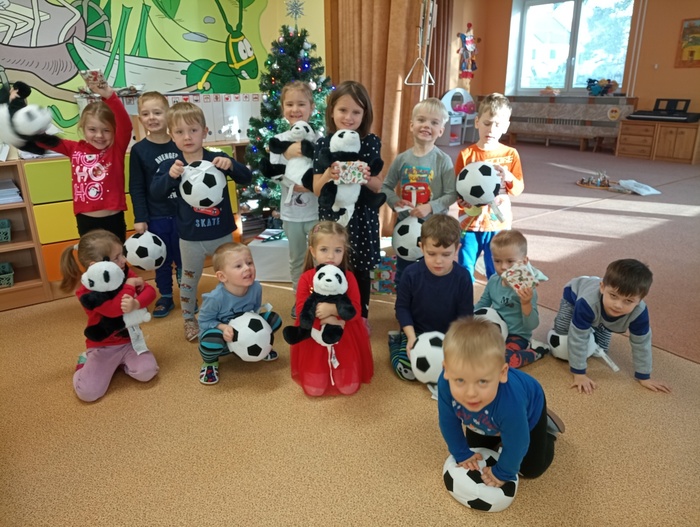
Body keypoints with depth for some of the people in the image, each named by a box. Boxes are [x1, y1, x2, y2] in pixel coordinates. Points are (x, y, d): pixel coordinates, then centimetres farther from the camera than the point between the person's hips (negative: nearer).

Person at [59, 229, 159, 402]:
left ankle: (121, 361, 11)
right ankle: (86, 361, 15)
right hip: (103, 347, -3)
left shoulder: (125, 273, -4)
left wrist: (136, 303, -33)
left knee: (146, 373, -23)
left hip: (130, 340, 3)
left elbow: (149, 291, -12)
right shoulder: (87, 291, -20)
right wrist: (130, 285, -24)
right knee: (87, 392, -17)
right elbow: (114, 309, -35)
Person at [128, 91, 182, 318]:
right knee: (162, 259, 11)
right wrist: (140, 218, -8)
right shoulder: (139, 150, -4)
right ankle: (166, 297, 27)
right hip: (156, 217, -1)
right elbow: (137, 188, -3)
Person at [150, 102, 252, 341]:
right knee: (189, 279, 17)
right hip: (191, 237, 0)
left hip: (222, 233, 1)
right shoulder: (171, 165, -7)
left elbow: (246, 178, -13)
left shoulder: (217, 160, -8)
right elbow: (155, 192, -17)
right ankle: (189, 319, 38)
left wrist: (230, 165, -33)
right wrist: (170, 175, -36)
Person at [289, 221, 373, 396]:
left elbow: (356, 311, -16)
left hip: (345, 339, 0)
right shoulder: (306, 278, -11)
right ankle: (321, 375, 35)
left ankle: (341, 374, 34)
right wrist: (324, 320, -28)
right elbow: (300, 311, -16)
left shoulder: (348, 277, -10)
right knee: (314, 389, 2)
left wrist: (332, 309, -31)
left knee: (349, 388, 2)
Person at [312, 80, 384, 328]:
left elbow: (378, 186, -4)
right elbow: (317, 189, -6)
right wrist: (328, 174, -27)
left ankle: (362, 315, 34)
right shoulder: (324, 144, -4)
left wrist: (367, 178, -26)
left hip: (362, 217, 0)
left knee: (360, 268, 13)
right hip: (332, 217, 0)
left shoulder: (371, 143, -5)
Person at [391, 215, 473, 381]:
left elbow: (465, 315, -7)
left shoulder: (463, 278, -14)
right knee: (407, 371, -17)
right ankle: (396, 340, 15)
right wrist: (411, 336, -17)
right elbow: (402, 307, -6)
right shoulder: (412, 274, -16)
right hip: (417, 332, -1)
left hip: (448, 336, 2)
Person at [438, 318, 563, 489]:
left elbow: (516, 445, -31)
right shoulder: (445, 384, -41)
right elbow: (448, 423, -20)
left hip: (529, 408, -3)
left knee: (531, 468, 12)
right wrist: (462, 454, -7)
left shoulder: (511, 402, -51)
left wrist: (503, 473, -14)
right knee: (475, 448, 22)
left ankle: (547, 426, 33)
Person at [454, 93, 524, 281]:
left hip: (499, 224, 1)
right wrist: (464, 200, -21)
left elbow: (518, 189, 0)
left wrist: (509, 178, -20)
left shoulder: (510, 154, 0)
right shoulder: (466, 154, -5)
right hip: (470, 223, -1)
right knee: (465, 270, 7)